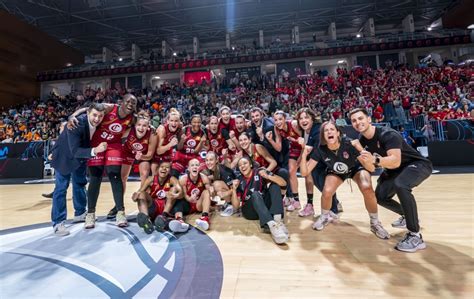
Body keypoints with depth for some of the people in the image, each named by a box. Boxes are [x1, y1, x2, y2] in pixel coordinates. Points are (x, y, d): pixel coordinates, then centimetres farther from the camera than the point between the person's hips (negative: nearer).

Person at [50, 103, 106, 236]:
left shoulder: (100, 124, -20)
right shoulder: (77, 124, -36)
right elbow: (74, 151, -42)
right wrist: (94, 150, -55)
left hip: (80, 156, 6)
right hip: (65, 156, -6)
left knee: (80, 184, 17)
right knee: (61, 188, -6)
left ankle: (80, 214, 33)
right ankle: (58, 223, 6)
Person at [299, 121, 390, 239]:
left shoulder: (349, 144, -33)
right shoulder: (320, 150, -27)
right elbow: (304, 172, -28)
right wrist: (304, 155, -39)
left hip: (356, 168, -1)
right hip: (336, 172, 1)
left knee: (367, 188, -30)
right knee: (327, 192, -25)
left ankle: (375, 223, -1)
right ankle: (325, 216, 10)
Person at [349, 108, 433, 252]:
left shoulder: (388, 134, -30)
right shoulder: (362, 139, -8)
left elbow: (395, 162, -44)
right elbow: (371, 167, 0)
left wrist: (375, 160, -59)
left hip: (418, 164, -8)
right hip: (395, 169, 8)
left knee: (400, 185, -38)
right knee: (380, 196, 3)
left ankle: (416, 236, -24)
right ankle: (408, 217, 35)